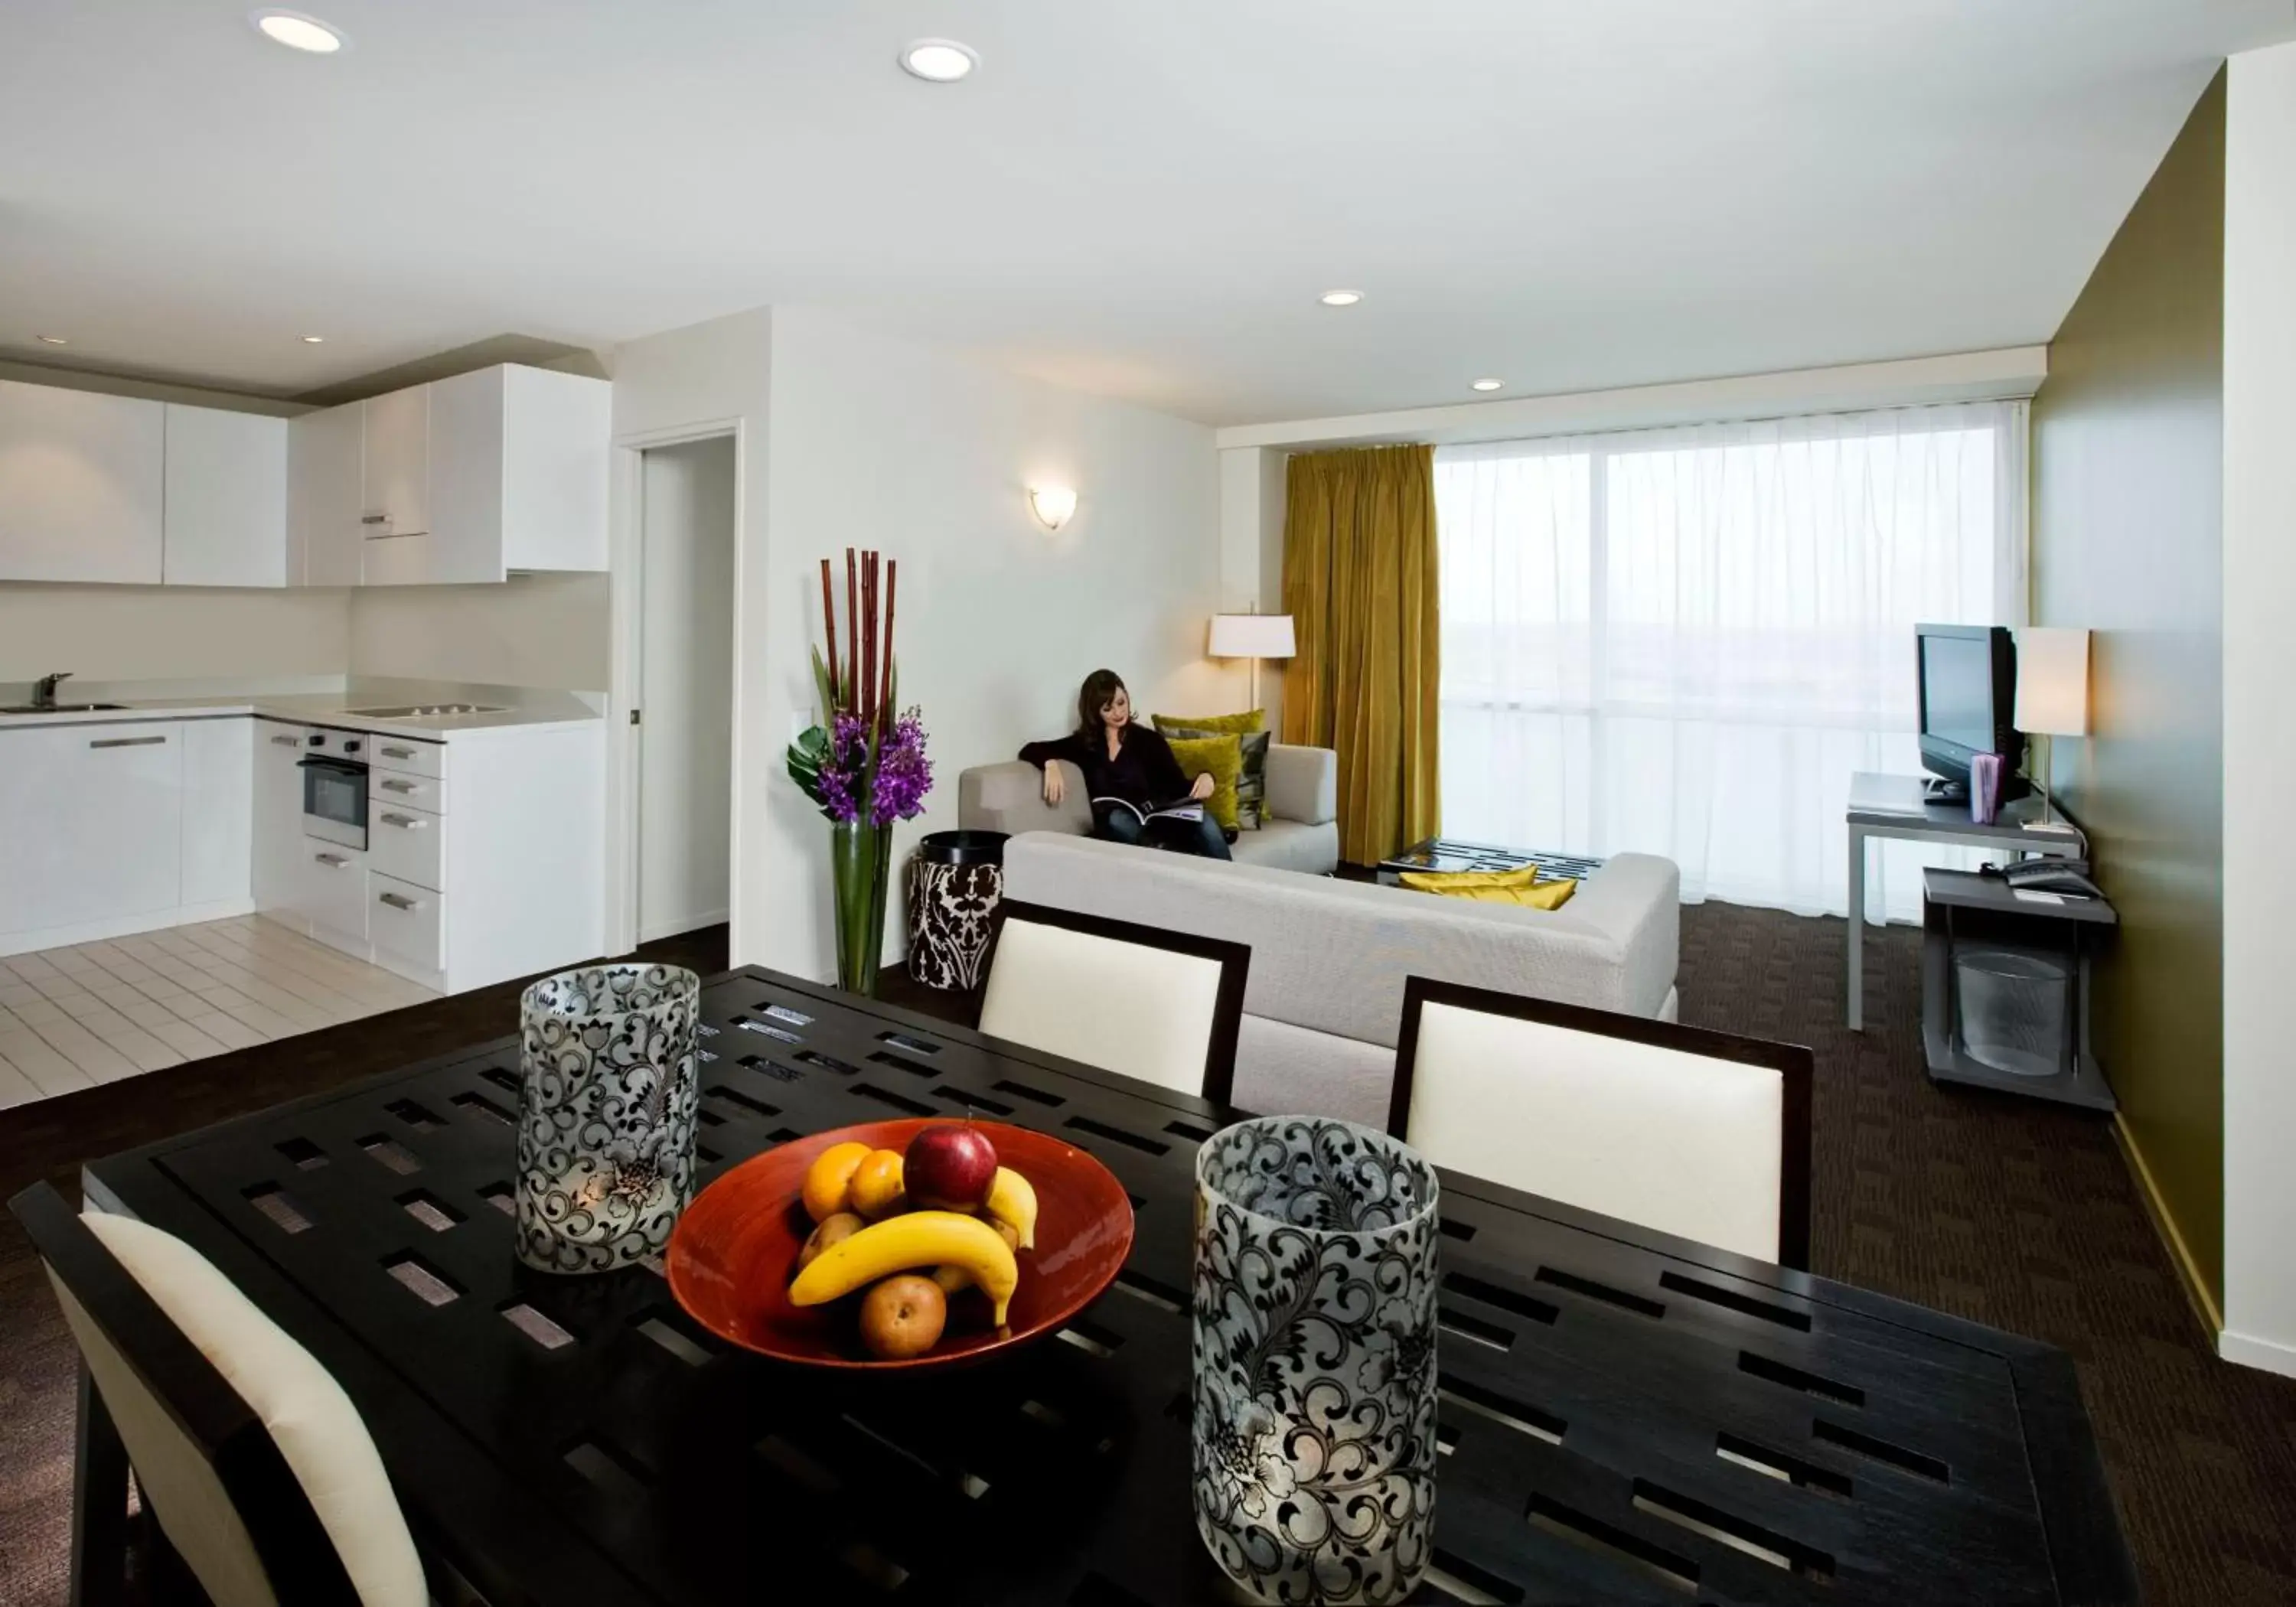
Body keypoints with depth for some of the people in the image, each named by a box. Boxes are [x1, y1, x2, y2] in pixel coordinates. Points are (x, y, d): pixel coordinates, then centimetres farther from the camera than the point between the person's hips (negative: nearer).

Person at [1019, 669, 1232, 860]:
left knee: (1204, 821, -32)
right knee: (1119, 817, -37)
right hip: (1116, 828, 0)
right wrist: (1050, 764, -13)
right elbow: (1029, 750, 11)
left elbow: (1180, 787, 5)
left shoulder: (1149, 740, 11)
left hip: (1158, 822, 0)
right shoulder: (1084, 743, 13)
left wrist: (1205, 777, -18)